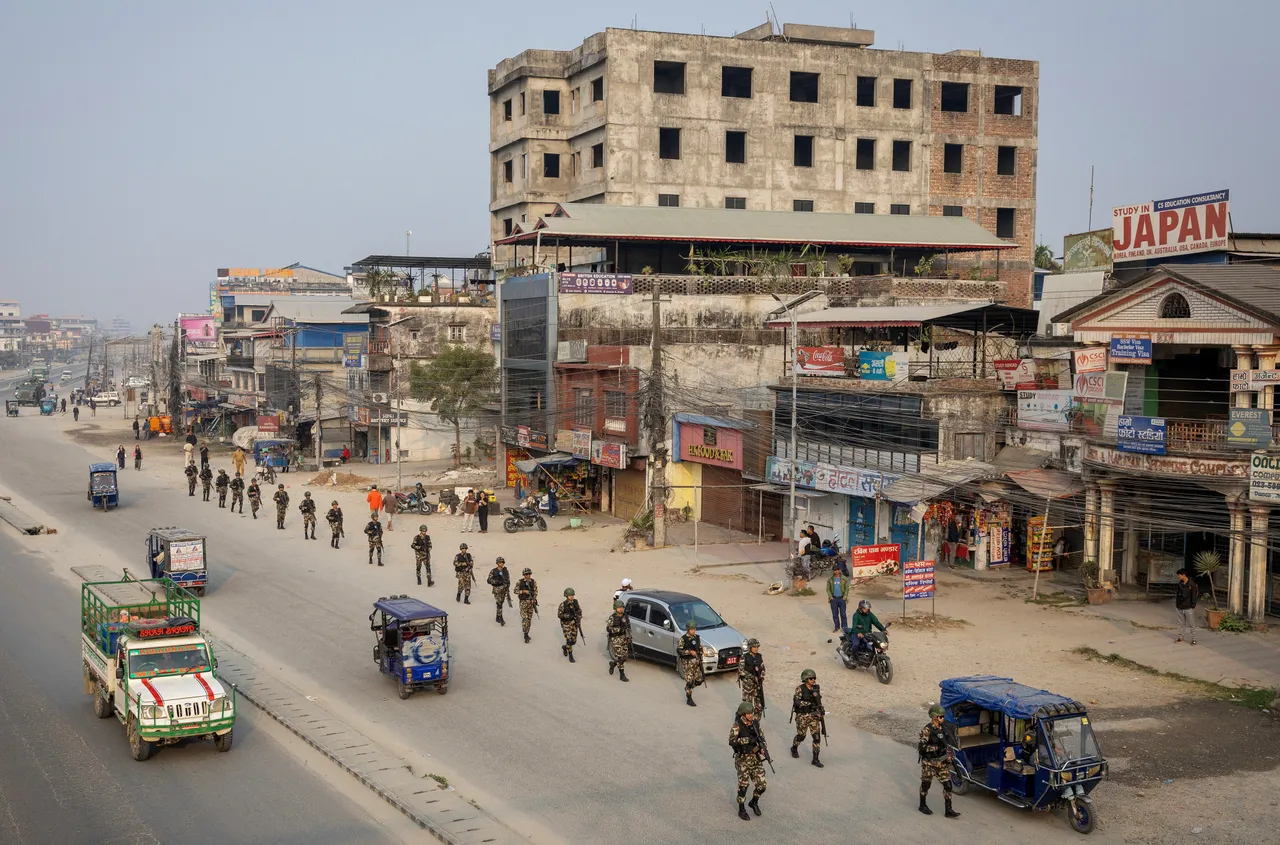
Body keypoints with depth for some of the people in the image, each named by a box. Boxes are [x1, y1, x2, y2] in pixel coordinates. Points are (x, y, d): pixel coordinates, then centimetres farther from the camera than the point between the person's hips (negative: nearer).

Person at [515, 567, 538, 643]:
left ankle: (526, 633, 21)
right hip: (523, 602, -3)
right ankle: (525, 635, -10)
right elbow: (515, 591, -4)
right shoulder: (520, 582, -5)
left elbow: (535, 591, 5)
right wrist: (524, 591, -18)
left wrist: (534, 599, -9)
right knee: (525, 618, -14)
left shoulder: (533, 582, 2)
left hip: (531, 602, 3)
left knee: (529, 618, 8)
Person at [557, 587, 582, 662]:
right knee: (569, 640, -11)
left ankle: (565, 647, 38)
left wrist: (579, 621, -3)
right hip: (566, 624, -4)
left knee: (574, 641, 8)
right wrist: (568, 616, -27)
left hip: (574, 623, 5)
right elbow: (559, 615, -14)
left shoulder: (575, 602, -1)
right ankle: (570, 656, 3)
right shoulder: (563, 604, -14)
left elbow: (579, 612, 8)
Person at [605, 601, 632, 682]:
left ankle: (612, 664, 35)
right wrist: (619, 629, -27)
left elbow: (628, 627, 15)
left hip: (624, 638, 6)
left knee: (625, 655, 8)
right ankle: (622, 675, -4)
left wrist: (629, 637, 8)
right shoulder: (612, 617, -12)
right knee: (620, 657, -9)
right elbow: (608, 628, -18)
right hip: (615, 639, -6)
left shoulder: (625, 616, 5)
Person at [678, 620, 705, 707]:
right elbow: (678, 650, -18)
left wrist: (700, 660, 5)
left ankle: (688, 688, 34)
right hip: (687, 663, -6)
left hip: (696, 661, 6)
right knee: (689, 680, -4)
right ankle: (689, 699, 8)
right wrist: (689, 652, -26)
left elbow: (700, 649, 14)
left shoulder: (697, 638, 5)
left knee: (698, 680, 6)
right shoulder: (683, 639, -12)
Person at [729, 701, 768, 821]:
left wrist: (762, 747, -5)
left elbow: (760, 737, 16)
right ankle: (741, 810, 15)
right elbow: (732, 741, -28)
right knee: (743, 786, -4)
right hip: (743, 759, -5)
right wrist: (748, 740, -35)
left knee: (762, 785, 1)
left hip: (756, 758, 5)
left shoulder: (755, 723, 3)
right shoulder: (737, 725, -14)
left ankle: (754, 802, 29)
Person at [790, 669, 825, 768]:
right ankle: (794, 748, 44)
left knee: (817, 736, -4)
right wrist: (809, 703, -29)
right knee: (801, 735, 12)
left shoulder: (816, 688, 1)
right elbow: (797, 702, -25)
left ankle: (815, 759, 3)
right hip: (802, 716, -4)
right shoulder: (800, 689, -14)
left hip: (814, 715, 4)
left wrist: (822, 711, 11)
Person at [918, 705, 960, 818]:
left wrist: (948, 757, 12)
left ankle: (948, 810, 3)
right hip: (929, 763, -6)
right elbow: (922, 747, -25)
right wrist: (936, 748, -26)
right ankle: (922, 805, 29)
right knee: (926, 784, 10)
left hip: (941, 762, 6)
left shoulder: (942, 728, 5)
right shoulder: (927, 730, -17)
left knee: (947, 785, 0)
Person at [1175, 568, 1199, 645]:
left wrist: (1193, 606, -11)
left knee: (1191, 624, 0)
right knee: (1181, 624, 14)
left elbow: (1194, 595, -10)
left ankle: (1193, 639, 7)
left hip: (1188, 608, -6)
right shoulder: (1180, 584, 5)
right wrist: (1176, 604, 11)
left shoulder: (1192, 584, -12)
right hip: (1179, 607, 6)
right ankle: (1180, 637, 23)